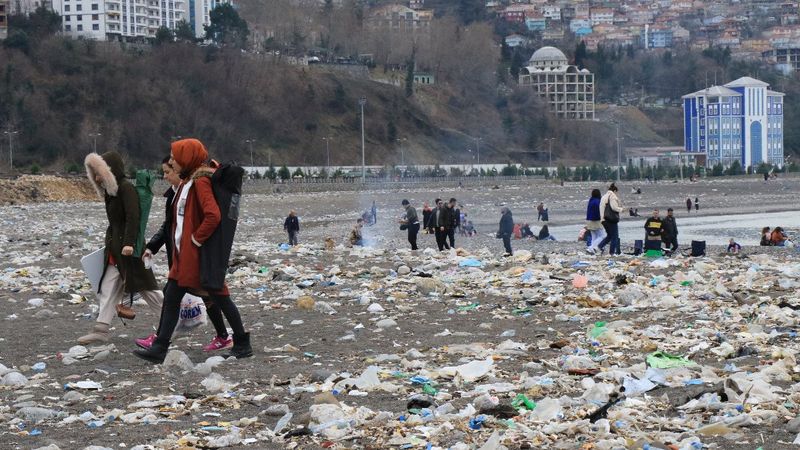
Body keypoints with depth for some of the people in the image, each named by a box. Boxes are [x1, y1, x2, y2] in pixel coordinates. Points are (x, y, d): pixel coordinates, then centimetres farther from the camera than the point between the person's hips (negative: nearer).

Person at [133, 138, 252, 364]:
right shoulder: (188, 181, 13)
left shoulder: (200, 182, -16)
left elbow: (213, 216, -29)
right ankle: (159, 348, 5)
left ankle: (242, 344, 13)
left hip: (200, 254, -10)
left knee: (219, 298, 1)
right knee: (171, 296, 5)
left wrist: (196, 239, -19)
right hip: (184, 254, 10)